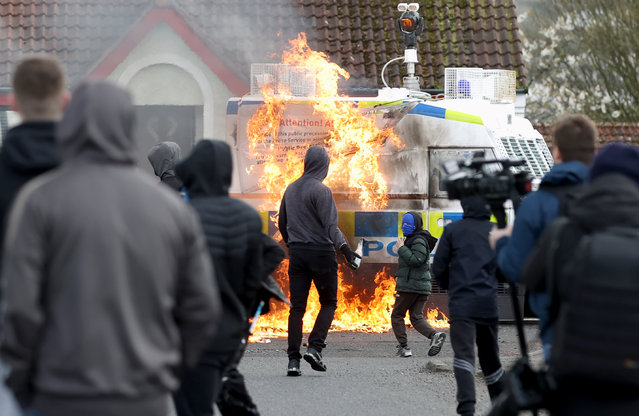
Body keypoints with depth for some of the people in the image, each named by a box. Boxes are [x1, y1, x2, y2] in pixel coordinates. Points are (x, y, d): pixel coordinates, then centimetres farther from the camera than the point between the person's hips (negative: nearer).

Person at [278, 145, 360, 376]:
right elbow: (330, 225, -19)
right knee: (328, 303, 8)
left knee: (297, 307, 4)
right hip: (321, 251, -6)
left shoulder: (291, 189, 13)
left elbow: (282, 224, 23)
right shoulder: (320, 190, -10)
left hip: (297, 253, 6)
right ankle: (315, 347, -8)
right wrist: (345, 248, -24)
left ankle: (293, 360, -2)